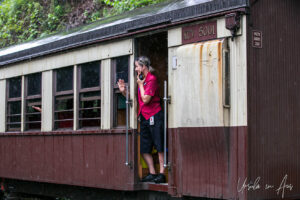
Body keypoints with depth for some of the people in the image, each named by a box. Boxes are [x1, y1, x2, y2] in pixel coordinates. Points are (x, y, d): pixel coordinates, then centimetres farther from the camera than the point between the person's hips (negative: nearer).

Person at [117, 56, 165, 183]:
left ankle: (161, 174, -6)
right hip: (144, 118, 9)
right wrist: (124, 91, 9)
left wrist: (140, 84, -5)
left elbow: (146, 99, -17)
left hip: (154, 116, -9)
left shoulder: (151, 79, -9)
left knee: (160, 147, -6)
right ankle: (152, 173, 11)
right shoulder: (141, 80, 17)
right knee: (144, 149, 7)